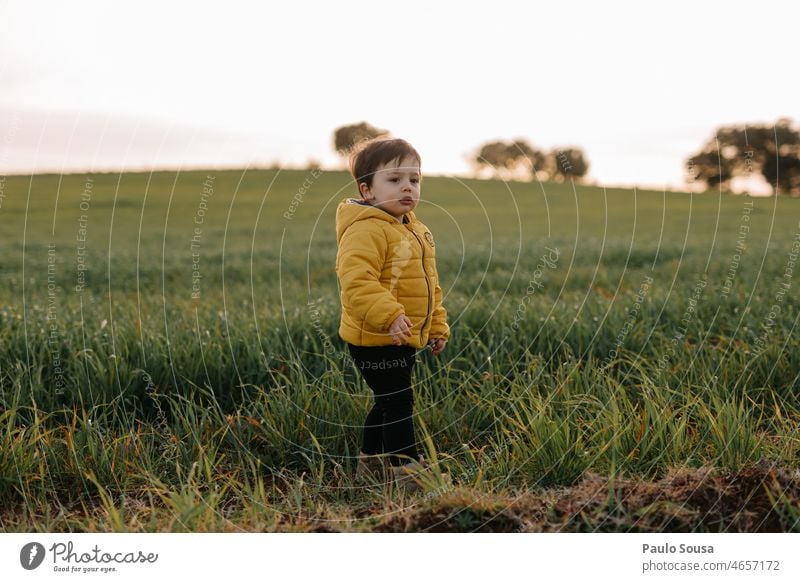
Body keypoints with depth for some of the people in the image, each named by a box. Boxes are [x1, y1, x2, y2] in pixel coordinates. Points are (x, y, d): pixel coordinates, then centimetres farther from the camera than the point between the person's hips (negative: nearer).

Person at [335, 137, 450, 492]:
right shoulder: (365, 229, -19)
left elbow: (429, 286, 23)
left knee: (389, 402, 19)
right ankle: (407, 468, 0)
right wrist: (389, 316, -41)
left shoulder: (416, 231, 13)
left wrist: (437, 327, 22)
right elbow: (356, 281, -32)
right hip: (375, 339, -10)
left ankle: (371, 463, 34)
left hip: (406, 339, 10)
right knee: (398, 400, -8)